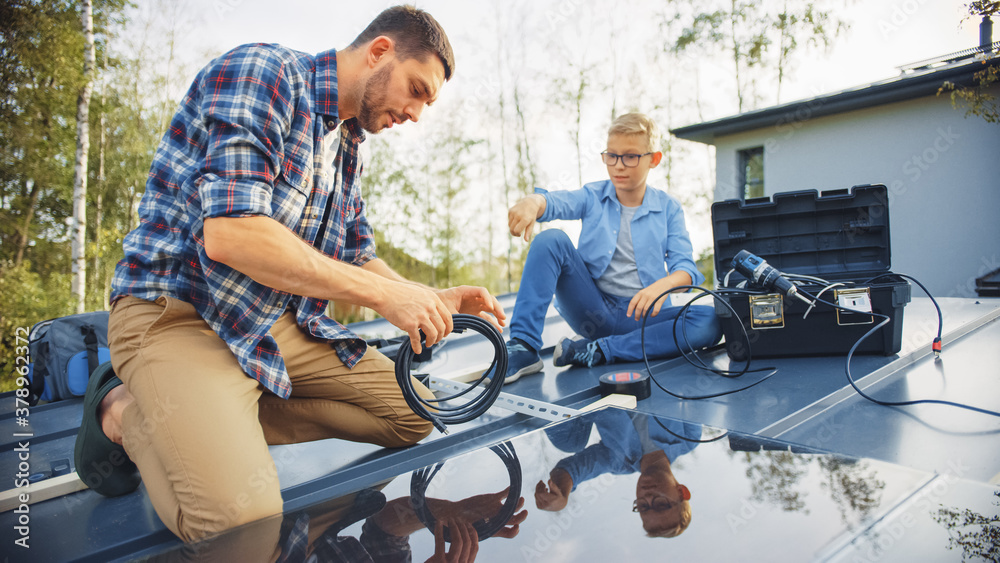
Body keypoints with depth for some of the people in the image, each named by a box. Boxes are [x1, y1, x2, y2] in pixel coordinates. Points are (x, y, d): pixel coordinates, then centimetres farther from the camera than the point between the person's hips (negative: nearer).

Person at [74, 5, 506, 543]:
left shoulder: (347, 145, 13)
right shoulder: (261, 70, -13)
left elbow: (357, 260, 19)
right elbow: (228, 232, -27)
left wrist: (435, 299, 0)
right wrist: (384, 293, -23)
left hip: (284, 326, 9)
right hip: (180, 313, -8)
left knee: (415, 416, 4)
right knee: (241, 517, -29)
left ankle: (220, 421, 1)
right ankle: (127, 413, 2)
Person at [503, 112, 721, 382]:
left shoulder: (668, 208, 5)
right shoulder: (593, 196, 5)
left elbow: (685, 266, -6)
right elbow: (556, 202, -17)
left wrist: (663, 284, -30)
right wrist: (533, 202, -42)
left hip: (638, 317, 0)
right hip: (592, 309, 0)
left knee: (709, 322, -27)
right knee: (552, 240, -19)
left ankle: (596, 352, -28)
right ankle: (524, 349, -25)